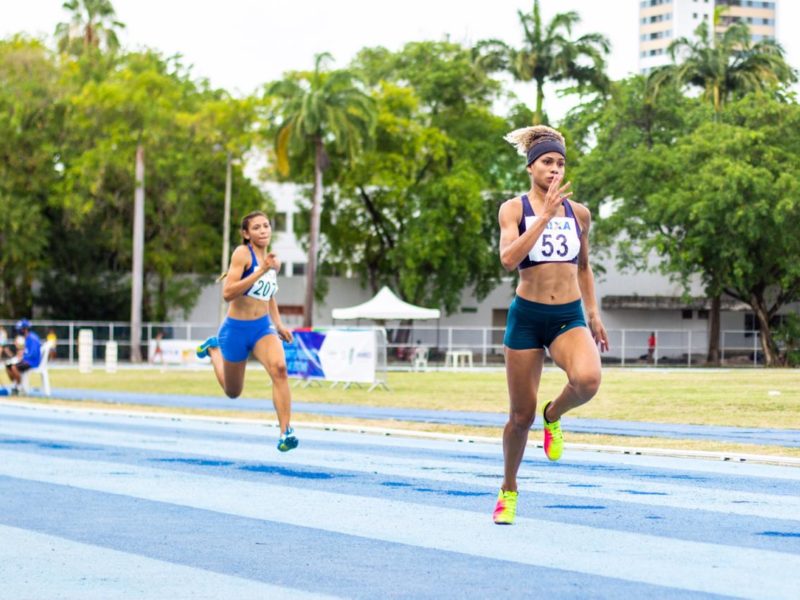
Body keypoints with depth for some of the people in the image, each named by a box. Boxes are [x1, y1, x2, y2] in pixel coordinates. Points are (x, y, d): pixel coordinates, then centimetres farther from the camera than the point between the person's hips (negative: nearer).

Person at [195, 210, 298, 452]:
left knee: (279, 368, -28)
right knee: (233, 392, 16)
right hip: (236, 329, -4)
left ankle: (285, 433, -29)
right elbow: (228, 293, -25)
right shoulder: (243, 253, -14)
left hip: (263, 327, 4)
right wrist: (260, 271, -29)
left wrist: (278, 324, 14)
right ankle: (213, 349, 45)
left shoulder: (273, 260, 8)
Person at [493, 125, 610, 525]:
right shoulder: (514, 209, -2)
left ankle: (554, 417, 5)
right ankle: (508, 491, 28)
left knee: (587, 379, -30)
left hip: (569, 317, 2)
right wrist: (545, 214, -21)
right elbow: (509, 258, -19)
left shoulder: (578, 213, 8)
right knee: (521, 414, 3)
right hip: (527, 316, -2)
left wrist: (593, 314, 16)